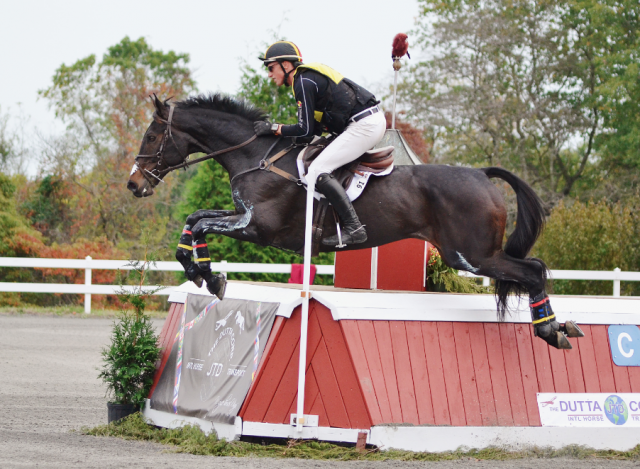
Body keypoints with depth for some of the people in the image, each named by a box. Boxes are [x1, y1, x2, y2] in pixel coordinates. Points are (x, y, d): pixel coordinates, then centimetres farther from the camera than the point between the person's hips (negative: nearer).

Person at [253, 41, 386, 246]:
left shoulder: (303, 82, -10)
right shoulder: (309, 77, 19)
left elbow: (306, 130, -13)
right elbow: (317, 126, 20)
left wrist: (274, 128, -3)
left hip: (364, 125, -11)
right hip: (374, 120, 11)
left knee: (318, 170, -15)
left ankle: (353, 228, -23)